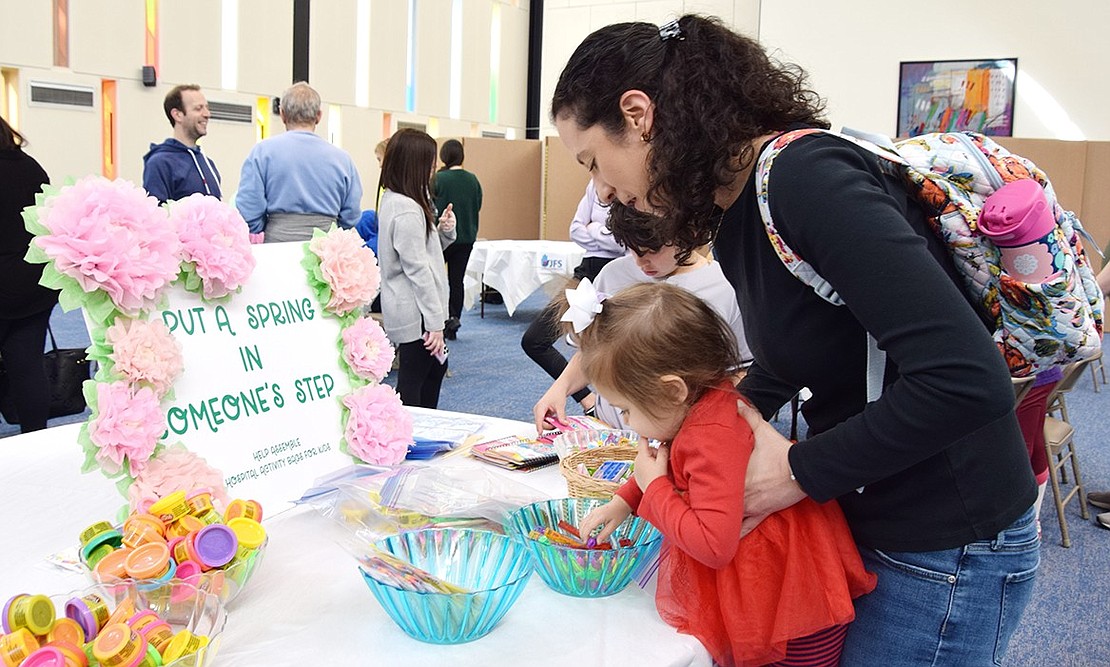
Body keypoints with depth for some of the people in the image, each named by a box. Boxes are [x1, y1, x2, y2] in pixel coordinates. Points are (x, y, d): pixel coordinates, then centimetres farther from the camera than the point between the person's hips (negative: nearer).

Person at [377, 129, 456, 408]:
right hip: (415, 314, -10)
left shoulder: (392, 199, 11)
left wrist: (445, 230, 0)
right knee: (412, 388, -2)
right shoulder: (407, 209, -20)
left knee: (435, 368, 20)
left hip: (407, 310, 10)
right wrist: (435, 322, -19)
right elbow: (418, 269, -22)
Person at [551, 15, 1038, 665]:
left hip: (945, 554, -8)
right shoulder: (735, 214, 3)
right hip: (864, 522, 8)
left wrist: (799, 471, -20)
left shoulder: (806, 176, -25)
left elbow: (967, 380, -31)